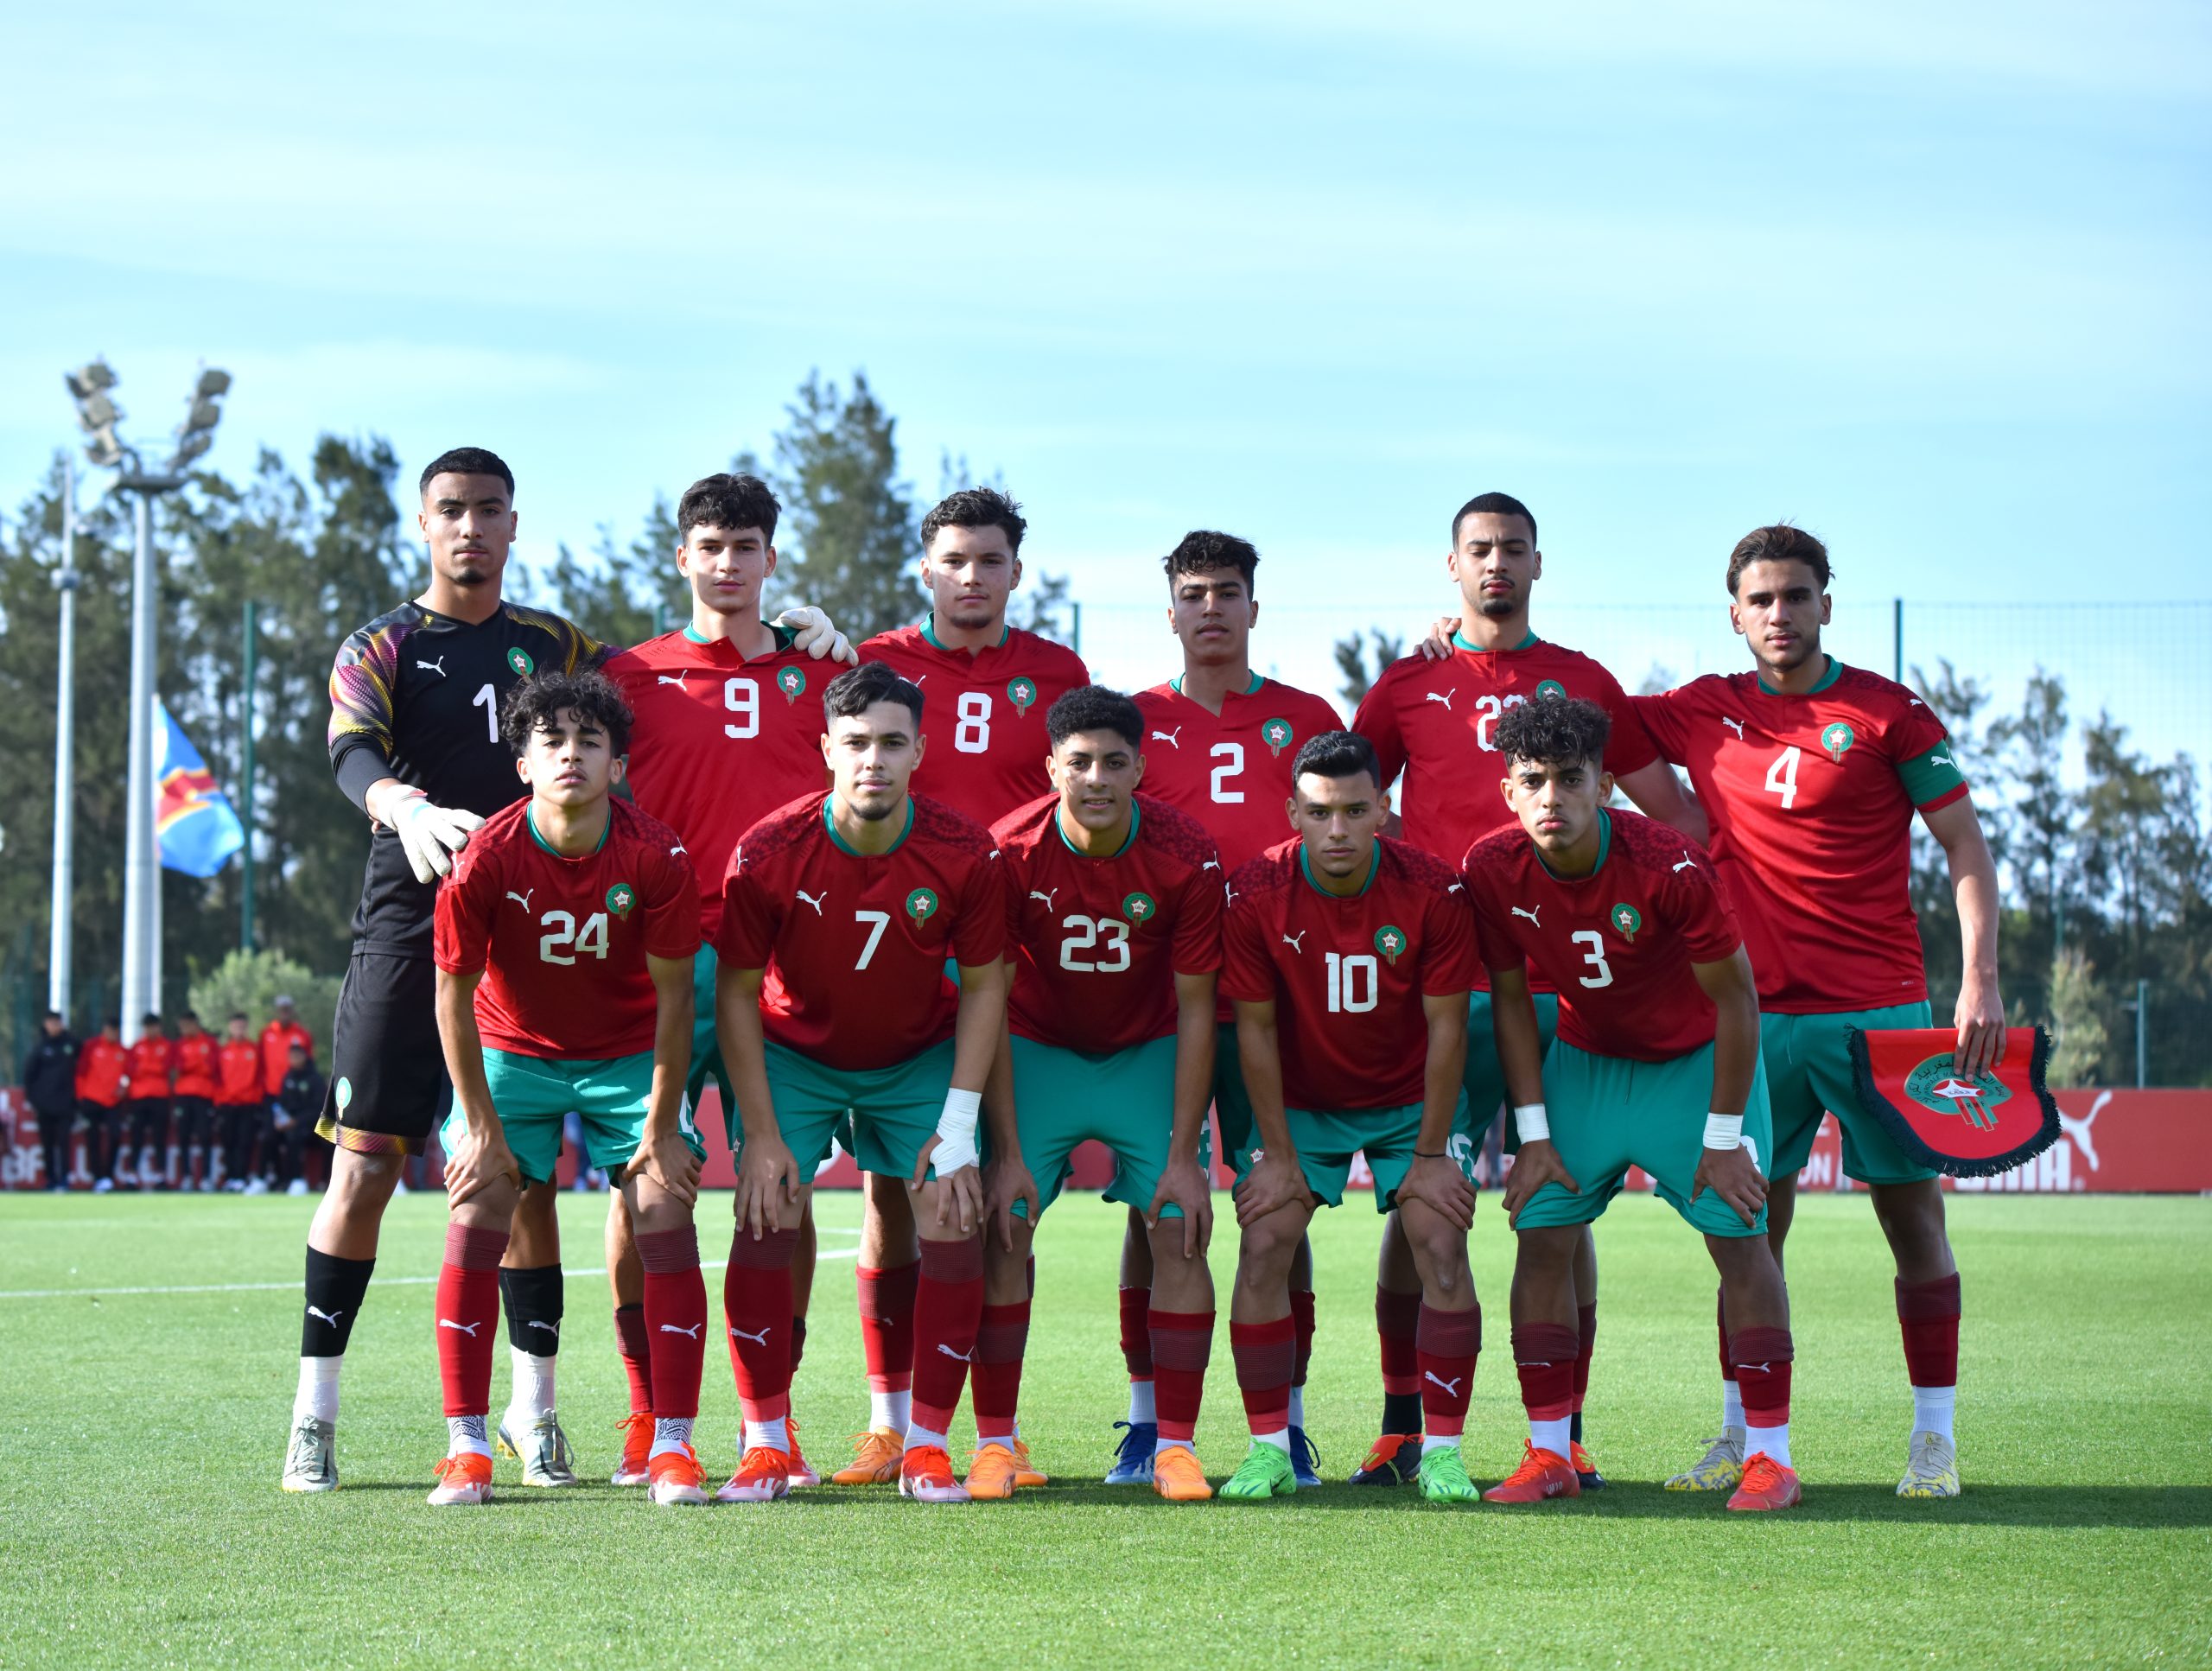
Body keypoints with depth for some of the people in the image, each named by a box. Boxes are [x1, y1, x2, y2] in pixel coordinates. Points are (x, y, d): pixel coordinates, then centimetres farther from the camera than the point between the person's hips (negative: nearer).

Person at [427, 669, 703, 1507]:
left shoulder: (656, 857, -22)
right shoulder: (487, 858, -23)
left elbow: (672, 995, -11)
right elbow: (455, 992, -11)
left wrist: (662, 1127, -10)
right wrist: (481, 1125, -10)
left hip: (628, 1055, 0)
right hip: (512, 1051, 0)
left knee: (666, 1213, -13)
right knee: (474, 1217, -13)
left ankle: (673, 1446, -7)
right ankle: (466, 1446, -6)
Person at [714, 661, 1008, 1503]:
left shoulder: (965, 855, -22)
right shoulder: (768, 853, -24)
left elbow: (982, 984, -8)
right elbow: (737, 993, -13)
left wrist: (960, 1125, -13)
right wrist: (763, 1135, -16)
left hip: (920, 1058, 1)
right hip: (793, 1053, -1)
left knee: (953, 1221, -12)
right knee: (765, 1218, -16)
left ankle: (927, 1446, -3)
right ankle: (766, 1443, -5)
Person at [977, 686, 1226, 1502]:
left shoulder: (1188, 859, -21)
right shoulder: (1009, 853, -22)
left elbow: (1195, 1009, -13)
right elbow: (990, 1007, -15)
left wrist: (1184, 1154, -15)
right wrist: (1005, 1151, -18)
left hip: (1149, 1053, 0)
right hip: (1036, 1051, 0)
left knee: (1179, 1232, -12)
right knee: (1002, 1230, -12)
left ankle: (1174, 1447, -4)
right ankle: (996, 1443, -1)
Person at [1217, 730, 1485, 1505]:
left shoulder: (1433, 891, -20)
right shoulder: (1256, 895, -19)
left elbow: (1446, 1027, -12)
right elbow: (1255, 1030, -11)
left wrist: (1430, 1155, -11)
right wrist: (1278, 1155, -11)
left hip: (1411, 1100, 0)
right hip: (1298, 1101, 0)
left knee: (1442, 1246, -13)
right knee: (1263, 1246, -12)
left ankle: (1442, 1452, -4)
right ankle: (1269, 1448, -3)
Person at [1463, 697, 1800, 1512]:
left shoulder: (1670, 868, -30)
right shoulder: (1492, 870, -19)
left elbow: (1735, 999, -19)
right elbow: (1511, 1001, -4)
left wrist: (1725, 1135, -16)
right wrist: (1534, 1133, -6)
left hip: (1697, 1060, -3)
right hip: (1585, 1060, 3)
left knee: (1739, 1235, -10)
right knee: (1543, 1234, -7)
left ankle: (1771, 1455, -5)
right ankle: (1549, 1452, 2)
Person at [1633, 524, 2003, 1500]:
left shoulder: (1886, 713, -2)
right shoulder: (1700, 715, 7)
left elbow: (1964, 844, -1)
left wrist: (1980, 978, -10)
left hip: (1878, 1009, -3)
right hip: (1757, 1015, 3)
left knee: (1912, 1214, 0)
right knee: (1750, 1223, 4)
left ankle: (1934, 1438, 8)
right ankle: (1741, 1437, 12)